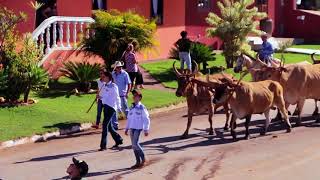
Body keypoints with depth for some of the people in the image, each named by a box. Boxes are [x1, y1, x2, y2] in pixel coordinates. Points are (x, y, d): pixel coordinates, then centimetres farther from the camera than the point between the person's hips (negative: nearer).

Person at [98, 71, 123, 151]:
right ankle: (118, 140, 30)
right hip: (106, 106, 8)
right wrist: (100, 97, 3)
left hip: (111, 107, -8)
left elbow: (117, 98, -9)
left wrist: (119, 108, -9)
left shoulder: (113, 86, -9)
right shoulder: (105, 86, 14)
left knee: (105, 125, -12)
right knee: (109, 126, 13)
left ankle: (103, 145, -9)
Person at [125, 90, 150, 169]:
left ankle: (143, 158, 3)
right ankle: (138, 162, 13)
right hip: (131, 128, 7)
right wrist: (127, 128, 18)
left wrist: (146, 129, -10)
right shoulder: (131, 108, 13)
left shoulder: (142, 107, -5)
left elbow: (146, 119, -6)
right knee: (134, 145, 6)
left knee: (135, 144, -15)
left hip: (138, 128, -7)